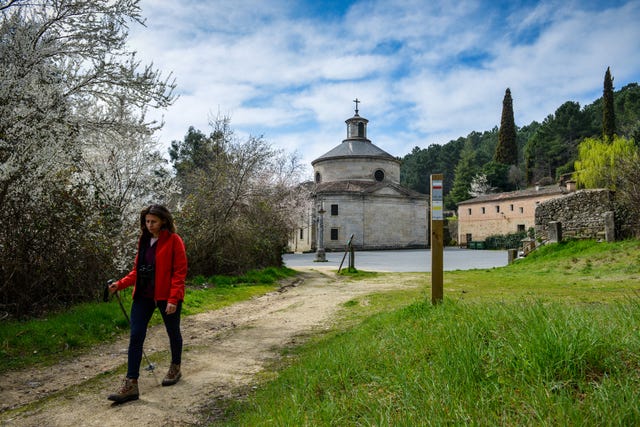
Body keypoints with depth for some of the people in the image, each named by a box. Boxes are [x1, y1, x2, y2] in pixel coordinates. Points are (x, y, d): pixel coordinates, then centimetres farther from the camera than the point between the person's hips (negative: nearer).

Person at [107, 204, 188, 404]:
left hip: (167, 296, -5)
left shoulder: (174, 241, -11)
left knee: (173, 332, 14)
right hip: (144, 295, 5)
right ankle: (131, 384, 2)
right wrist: (121, 284, -1)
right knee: (135, 336, -2)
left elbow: (180, 272, -14)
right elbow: (138, 269, 14)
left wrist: (173, 299, -21)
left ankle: (175, 368, 37)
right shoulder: (144, 241, 8)